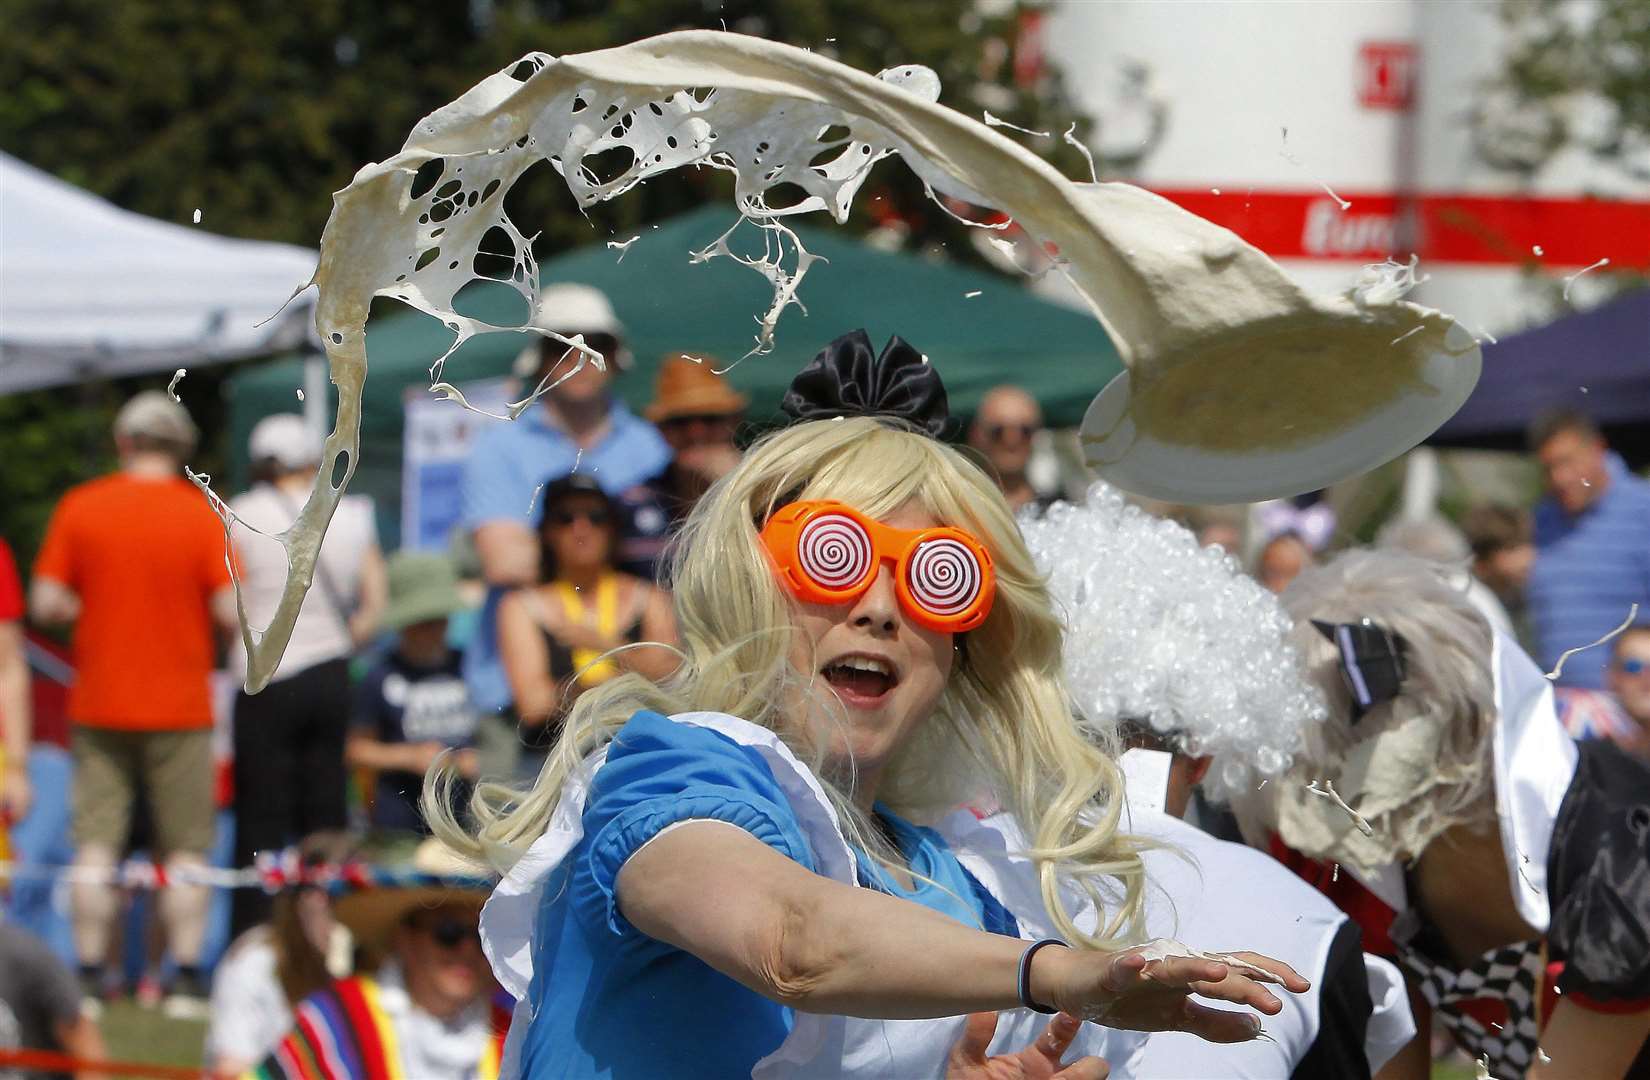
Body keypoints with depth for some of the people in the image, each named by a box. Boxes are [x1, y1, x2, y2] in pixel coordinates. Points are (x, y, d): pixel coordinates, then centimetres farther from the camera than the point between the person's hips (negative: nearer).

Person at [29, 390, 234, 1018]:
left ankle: (88, 973, 3)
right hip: (180, 703, -2)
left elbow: (45, 604, -3)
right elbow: (230, 612, -11)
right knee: (186, 850, 5)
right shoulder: (202, 514, -7)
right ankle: (186, 976, 2)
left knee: (95, 845, 5)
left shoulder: (79, 508, -2)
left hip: (99, 703, 2)